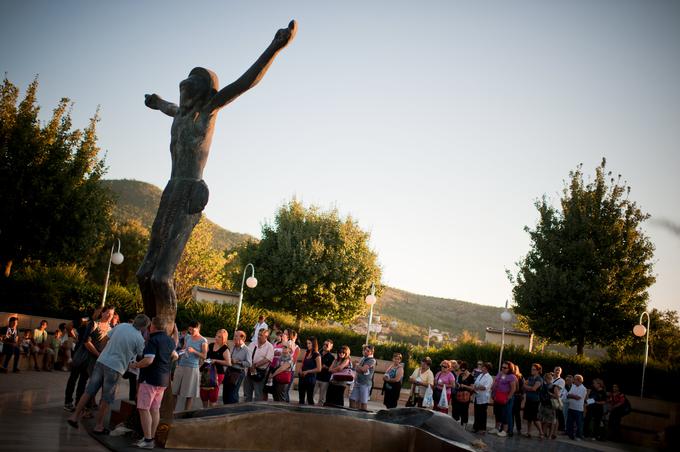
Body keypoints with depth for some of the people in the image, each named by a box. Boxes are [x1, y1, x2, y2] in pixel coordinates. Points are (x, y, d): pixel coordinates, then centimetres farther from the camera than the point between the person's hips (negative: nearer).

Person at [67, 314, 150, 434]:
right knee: (107, 399, 8)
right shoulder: (139, 339, -13)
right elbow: (141, 355, 2)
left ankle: (75, 416, 16)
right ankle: (98, 426, 16)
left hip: (101, 361, 5)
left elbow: (108, 335, 15)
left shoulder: (122, 326, 1)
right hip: (116, 367, -5)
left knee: (89, 391, 13)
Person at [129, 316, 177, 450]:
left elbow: (149, 360, -23)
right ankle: (151, 438, 15)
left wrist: (135, 365, -10)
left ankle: (148, 440, -9)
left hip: (150, 379, -8)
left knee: (144, 409, -6)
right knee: (155, 409, 12)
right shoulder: (170, 340, 9)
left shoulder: (153, 340, -15)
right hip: (164, 380, 9)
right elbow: (174, 355, 20)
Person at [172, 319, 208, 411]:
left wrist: (194, 351, -18)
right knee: (174, 390, 3)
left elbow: (204, 356, -5)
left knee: (189, 394, -1)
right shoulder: (187, 337, 10)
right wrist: (181, 352, -2)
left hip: (192, 367, -4)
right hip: (181, 365, 5)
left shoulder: (203, 341, -3)